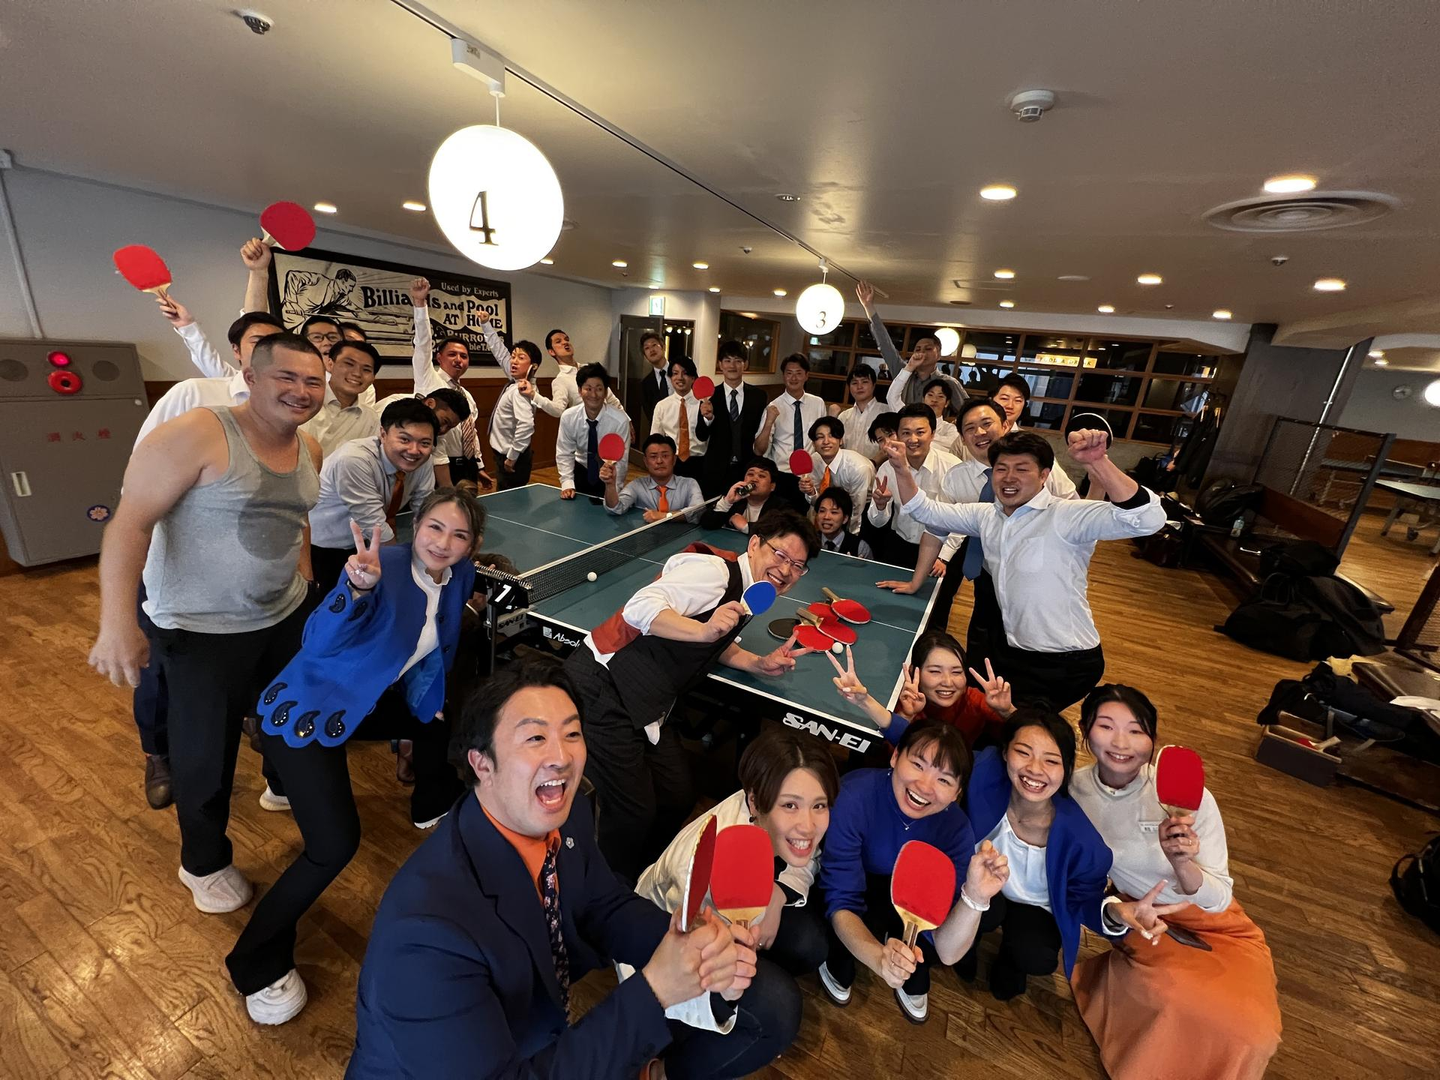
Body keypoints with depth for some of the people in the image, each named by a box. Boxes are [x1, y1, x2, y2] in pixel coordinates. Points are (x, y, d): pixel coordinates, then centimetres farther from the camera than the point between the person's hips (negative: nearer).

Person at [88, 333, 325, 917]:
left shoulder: (309, 450, 1)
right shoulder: (195, 435, -20)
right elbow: (130, 523, -21)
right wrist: (116, 621, -26)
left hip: (286, 618, 6)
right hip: (202, 629, -6)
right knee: (206, 752, 12)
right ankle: (204, 863, 38)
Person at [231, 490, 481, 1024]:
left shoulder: (459, 575, -6)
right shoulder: (385, 564, -26)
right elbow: (320, 643, -34)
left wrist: (432, 696, 10)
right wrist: (358, 588, -49)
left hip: (371, 702, 7)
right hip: (304, 710, -7)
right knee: (335, 846, -15)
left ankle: (431, 806, 49)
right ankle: (258, 964, 12)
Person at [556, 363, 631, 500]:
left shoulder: (620, 420, -25)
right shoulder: (568, 417, -17)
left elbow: (621, 460, -20)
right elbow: (564, 454, -10)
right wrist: (567, 484, -21)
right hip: (581, 472, 2)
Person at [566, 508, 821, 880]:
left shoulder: (745, 591, 11)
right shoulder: (715, 570, -19)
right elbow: (640, 607, -28)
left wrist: (760, 663, 3)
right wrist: (703, 630, -39)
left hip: (646, 709, 10)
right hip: (601, 690, -9)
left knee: (679, 799, 13)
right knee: (632, 815, -3)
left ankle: (635, 882, 38)